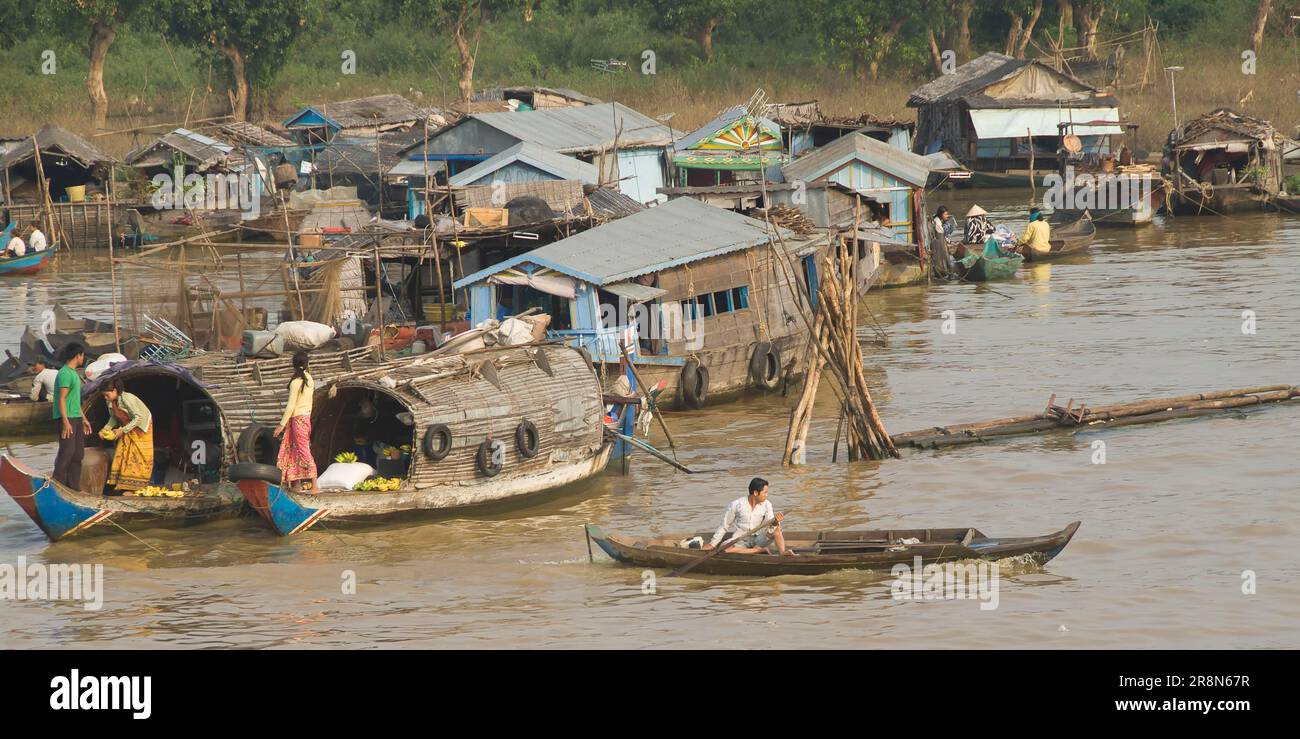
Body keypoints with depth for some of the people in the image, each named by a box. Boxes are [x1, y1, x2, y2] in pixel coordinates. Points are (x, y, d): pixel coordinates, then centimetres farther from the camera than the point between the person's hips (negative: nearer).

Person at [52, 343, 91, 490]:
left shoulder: (73, 373, 18)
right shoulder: (65, 374, -14)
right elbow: (62, 399, -19)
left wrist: (83, 419, 23)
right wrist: (66, 422, -23)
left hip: (76, 418, 10)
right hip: (67, 419, -10)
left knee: (78, 453, 10)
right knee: (66, 452, -10)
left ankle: (74, 486, 14)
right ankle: (58, 485, -8)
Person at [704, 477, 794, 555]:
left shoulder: (766, 505, -4)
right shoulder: (736, 505, -11)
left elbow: (770, 527, -14)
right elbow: (724, 526, -1)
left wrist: (775, 522, -38)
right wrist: (713, 544, 0)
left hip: (757, 539, 2)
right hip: (740, 541, -2)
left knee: (776, 529, -23)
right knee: (725, 548, -36)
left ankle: (783, 552, -41)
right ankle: (760, 550, -28)